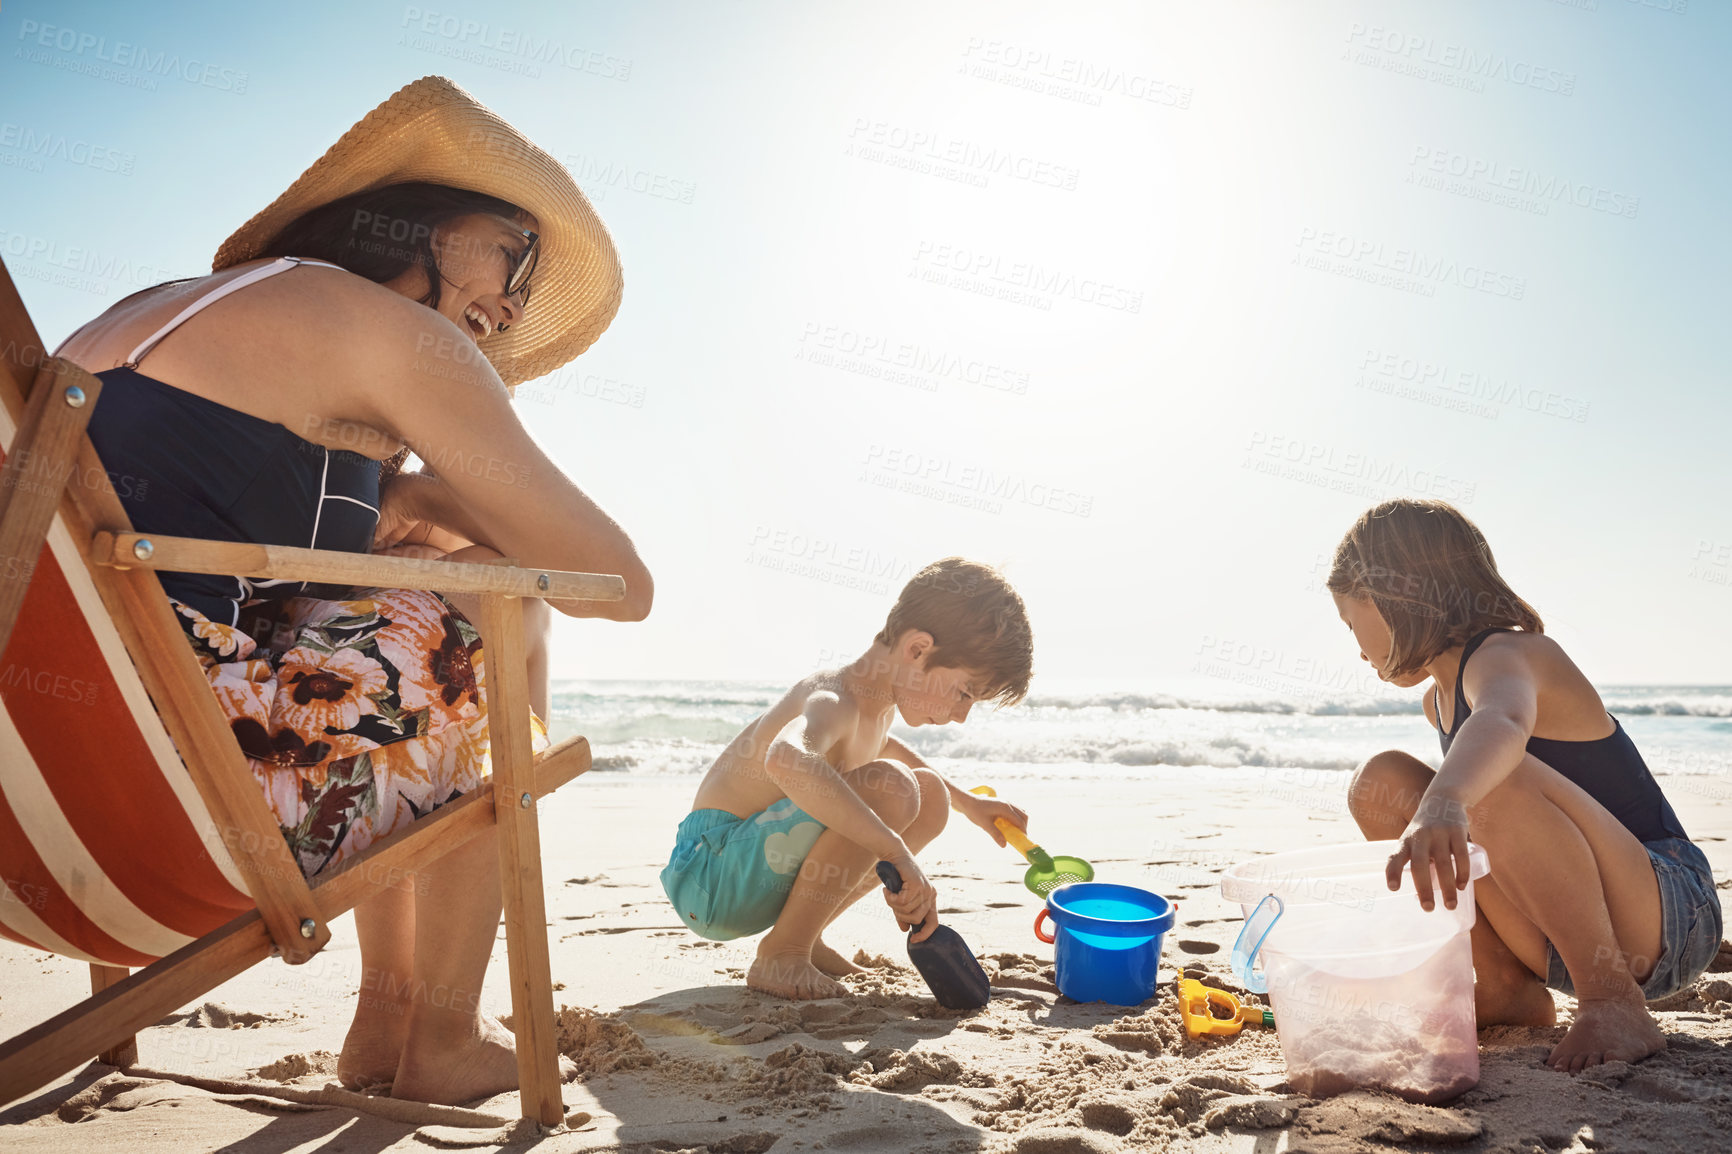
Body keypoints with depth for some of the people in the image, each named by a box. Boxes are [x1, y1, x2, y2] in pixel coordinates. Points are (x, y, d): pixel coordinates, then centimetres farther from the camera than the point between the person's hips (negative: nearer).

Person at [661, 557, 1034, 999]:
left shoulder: (880, 703, 7)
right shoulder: (834, 701, -24)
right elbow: (787, 761, -49)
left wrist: (966, 802, 33)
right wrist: (895, 851, -49)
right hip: (711, 878, -10)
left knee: (929, 797, 12)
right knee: (890, 789, -29)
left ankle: (804, 935, 13)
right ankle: (781, 955, -14)